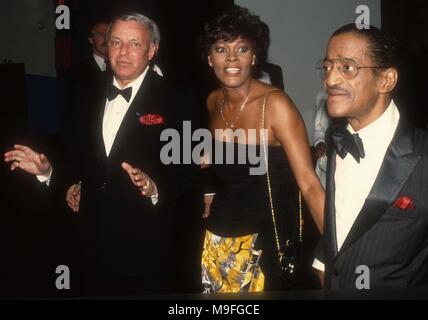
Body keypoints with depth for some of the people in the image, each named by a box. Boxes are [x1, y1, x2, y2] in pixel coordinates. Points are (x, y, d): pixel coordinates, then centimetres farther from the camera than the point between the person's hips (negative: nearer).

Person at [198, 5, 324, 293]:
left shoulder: (276, 104, -18)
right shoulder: (213, 102, 1)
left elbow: (309, 183, -23)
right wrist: (208, 160, 5)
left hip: (264, 240, -6)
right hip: (218, 239, 6)